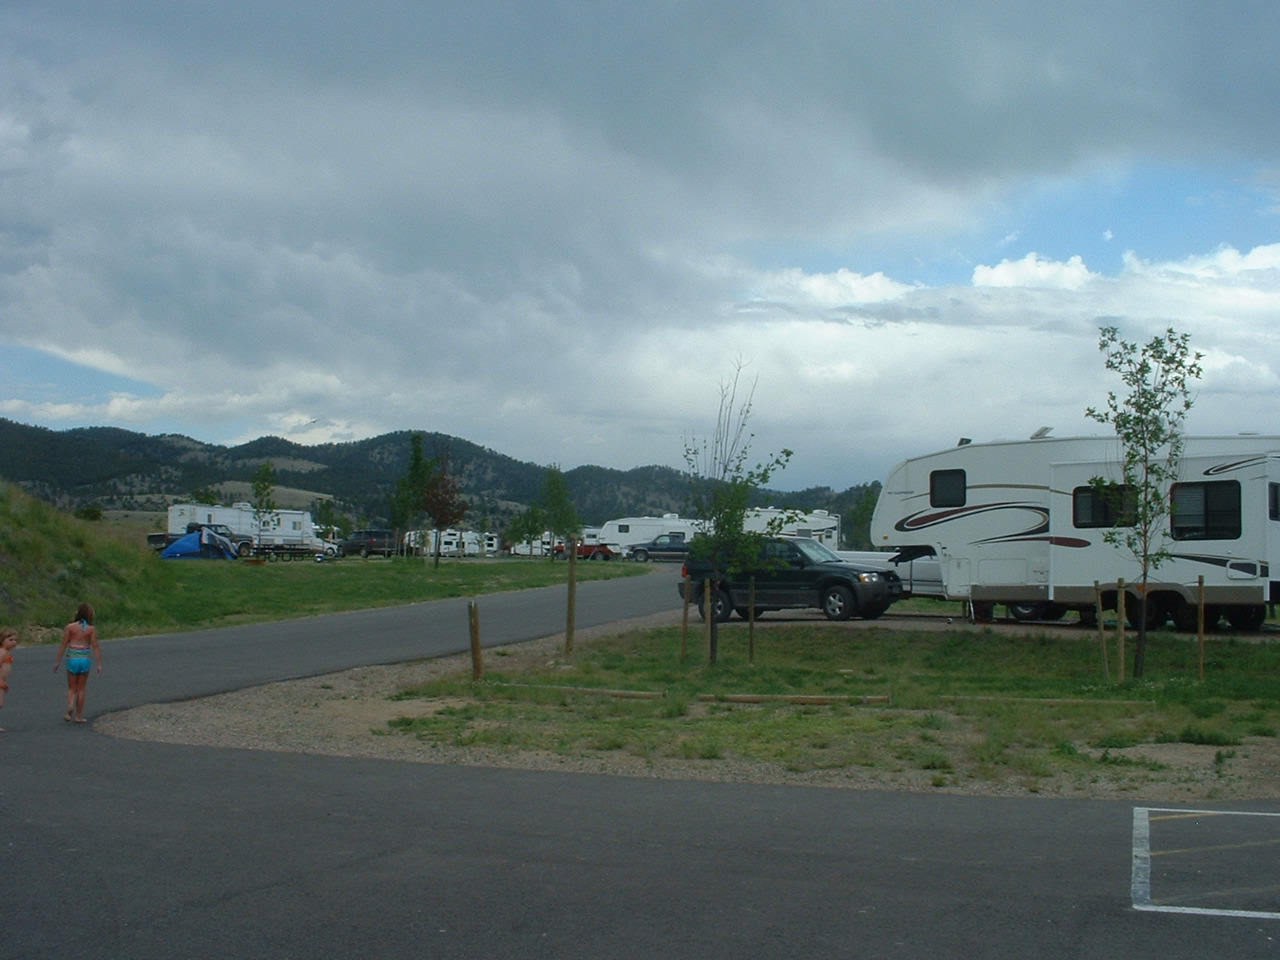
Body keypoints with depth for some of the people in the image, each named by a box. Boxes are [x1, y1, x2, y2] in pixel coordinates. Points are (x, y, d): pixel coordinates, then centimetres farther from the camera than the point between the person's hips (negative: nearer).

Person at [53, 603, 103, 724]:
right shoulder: (92, 629, -5)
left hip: (72, 659, 0)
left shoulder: (70, 627, -4)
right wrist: (99, 664, -3)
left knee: (72, 688, 13)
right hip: (85, 659, 0)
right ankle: (79, 716, 13)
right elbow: (95, 647, -6)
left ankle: (70, 705, -16)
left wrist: (57, 661, 6)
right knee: (81, 689, 11)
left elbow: (63, 645, -2)